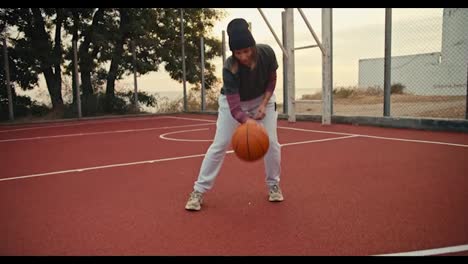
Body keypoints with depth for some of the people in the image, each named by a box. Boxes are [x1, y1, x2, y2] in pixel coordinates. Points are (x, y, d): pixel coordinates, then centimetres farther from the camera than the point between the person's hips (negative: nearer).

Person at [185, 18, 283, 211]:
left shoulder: (267, 53, -28)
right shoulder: (229, 68, -37)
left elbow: (271, 81, -9)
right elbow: (234, 106, -41)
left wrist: (264, 104, -22)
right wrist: (248, 121, -62)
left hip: (262, 99, 3)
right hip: (233, 101, -2)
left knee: (272, 142, -6)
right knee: (220, 145, -8)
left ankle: (273, 185, 17)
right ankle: (198, 191, 0)